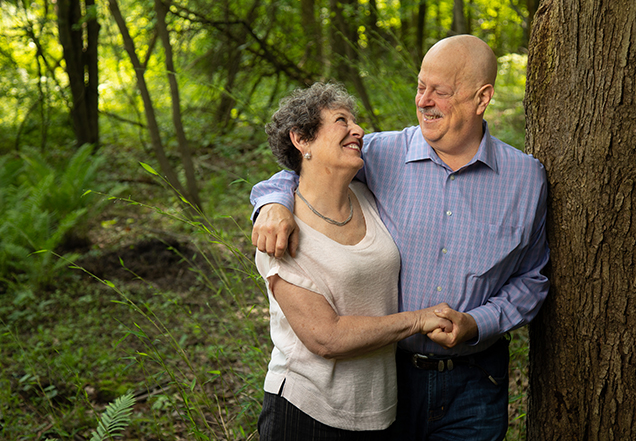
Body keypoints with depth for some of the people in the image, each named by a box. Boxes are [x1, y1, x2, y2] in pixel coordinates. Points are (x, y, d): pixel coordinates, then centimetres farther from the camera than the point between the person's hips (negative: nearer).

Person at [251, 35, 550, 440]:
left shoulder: (526, 177, -3)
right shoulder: (380, 155, -7)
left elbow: (531, 280, 4)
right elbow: (298, 172, 4)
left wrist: (477, 325, -13)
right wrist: (274, 205, -20)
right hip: (383, 370, 0)